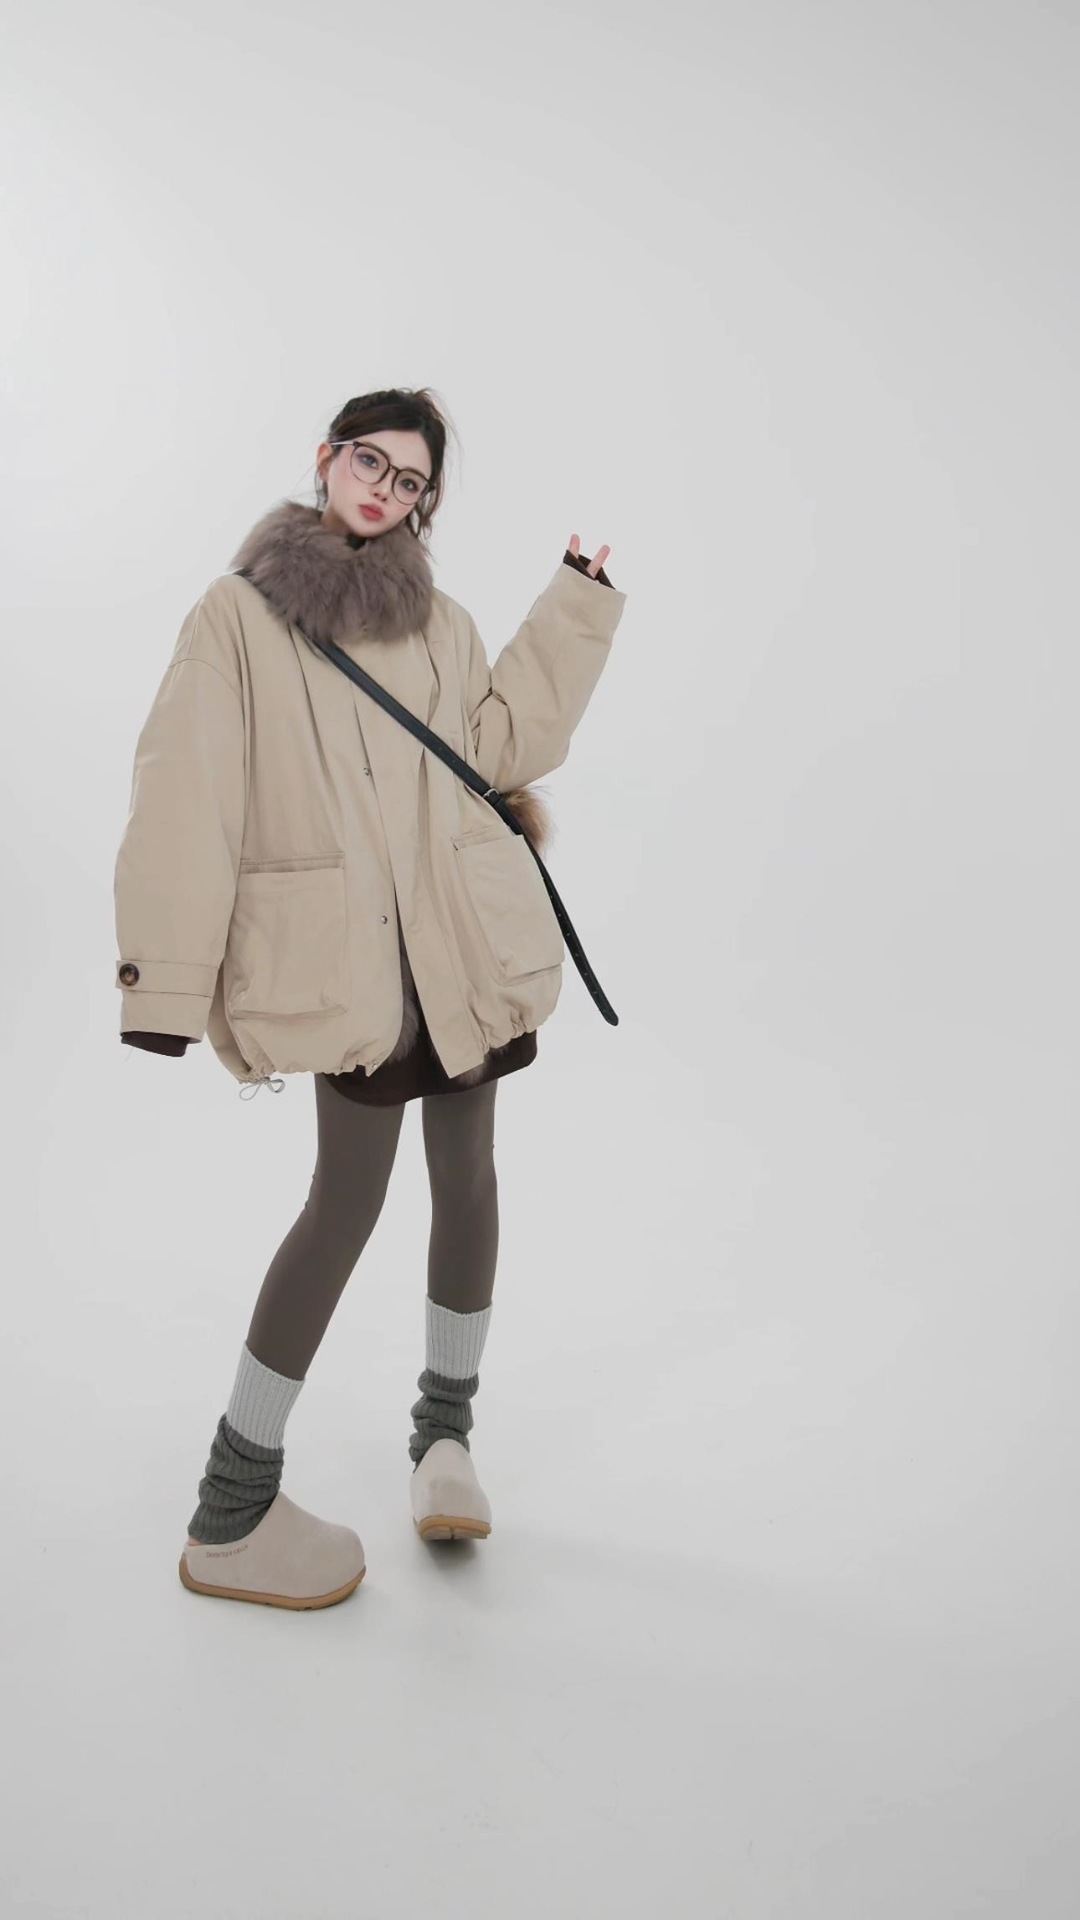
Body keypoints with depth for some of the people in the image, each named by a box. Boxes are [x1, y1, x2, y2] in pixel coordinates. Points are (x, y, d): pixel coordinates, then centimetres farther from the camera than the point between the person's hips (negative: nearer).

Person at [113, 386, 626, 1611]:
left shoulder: (441, 624, 15)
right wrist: (169, 974, -14)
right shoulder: (238, 613, 2)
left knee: (466, 1176, 9)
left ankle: (445, 1431, 30)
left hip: (464, 940, 5)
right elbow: (186, 795, -6)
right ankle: (231, 1515, 6)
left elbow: (504, 742, 2)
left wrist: (574, 610, 2)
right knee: (348, 1197, -7)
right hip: (342, 950, -4)